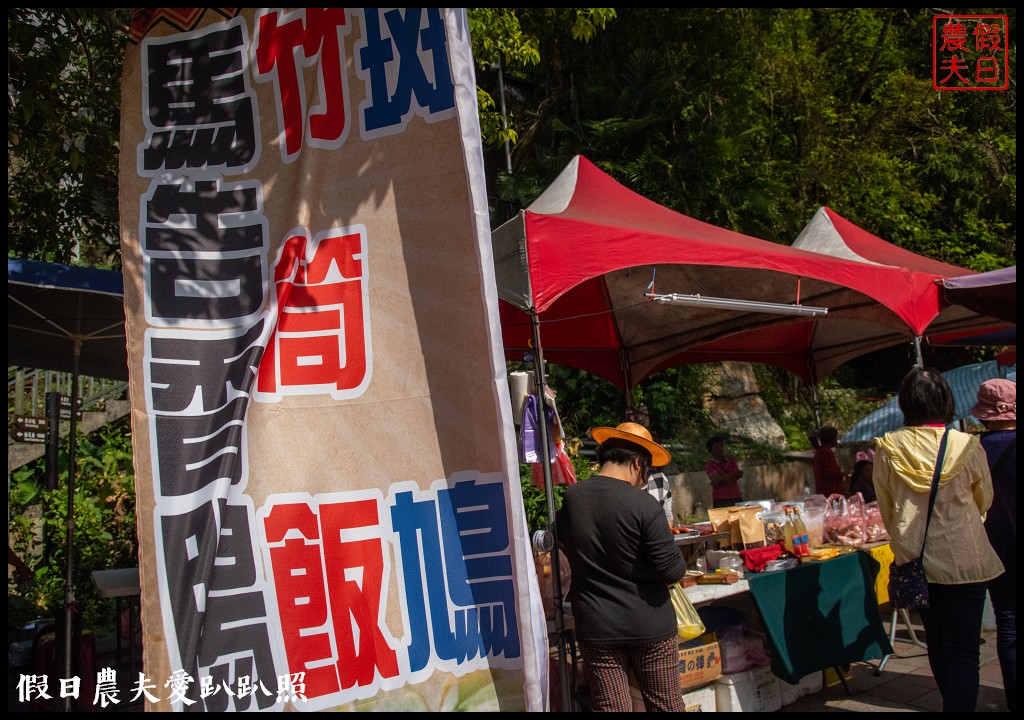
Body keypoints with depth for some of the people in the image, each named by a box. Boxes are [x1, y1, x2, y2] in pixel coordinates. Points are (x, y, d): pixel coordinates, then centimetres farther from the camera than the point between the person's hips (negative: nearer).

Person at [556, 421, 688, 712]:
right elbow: (672, 570, -16)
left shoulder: (570, 499, -3)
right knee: (665, 706, 13)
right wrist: (680, 569, 6)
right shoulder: (643, 503, -17)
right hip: (649, 624, -3)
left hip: (596, 628, 3)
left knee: (611, 707, 8)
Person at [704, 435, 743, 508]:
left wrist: (724, 479, -8)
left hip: (736, 499, 4)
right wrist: (733, 474, -2)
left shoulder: (732, 461, 17)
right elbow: (717, 479, -10)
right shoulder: (710, 465, 3)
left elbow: (737, 476, 3)